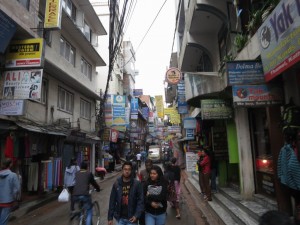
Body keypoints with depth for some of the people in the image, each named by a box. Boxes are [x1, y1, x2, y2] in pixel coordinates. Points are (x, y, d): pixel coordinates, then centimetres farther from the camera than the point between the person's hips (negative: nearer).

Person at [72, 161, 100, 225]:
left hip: (75, 195, 4)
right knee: (89, 211, 13)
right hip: (85, 195, -4)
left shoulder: (76, 174, 19)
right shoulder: (89, 173, 9)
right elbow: (93, 182, 19)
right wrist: (98, 189, 37)